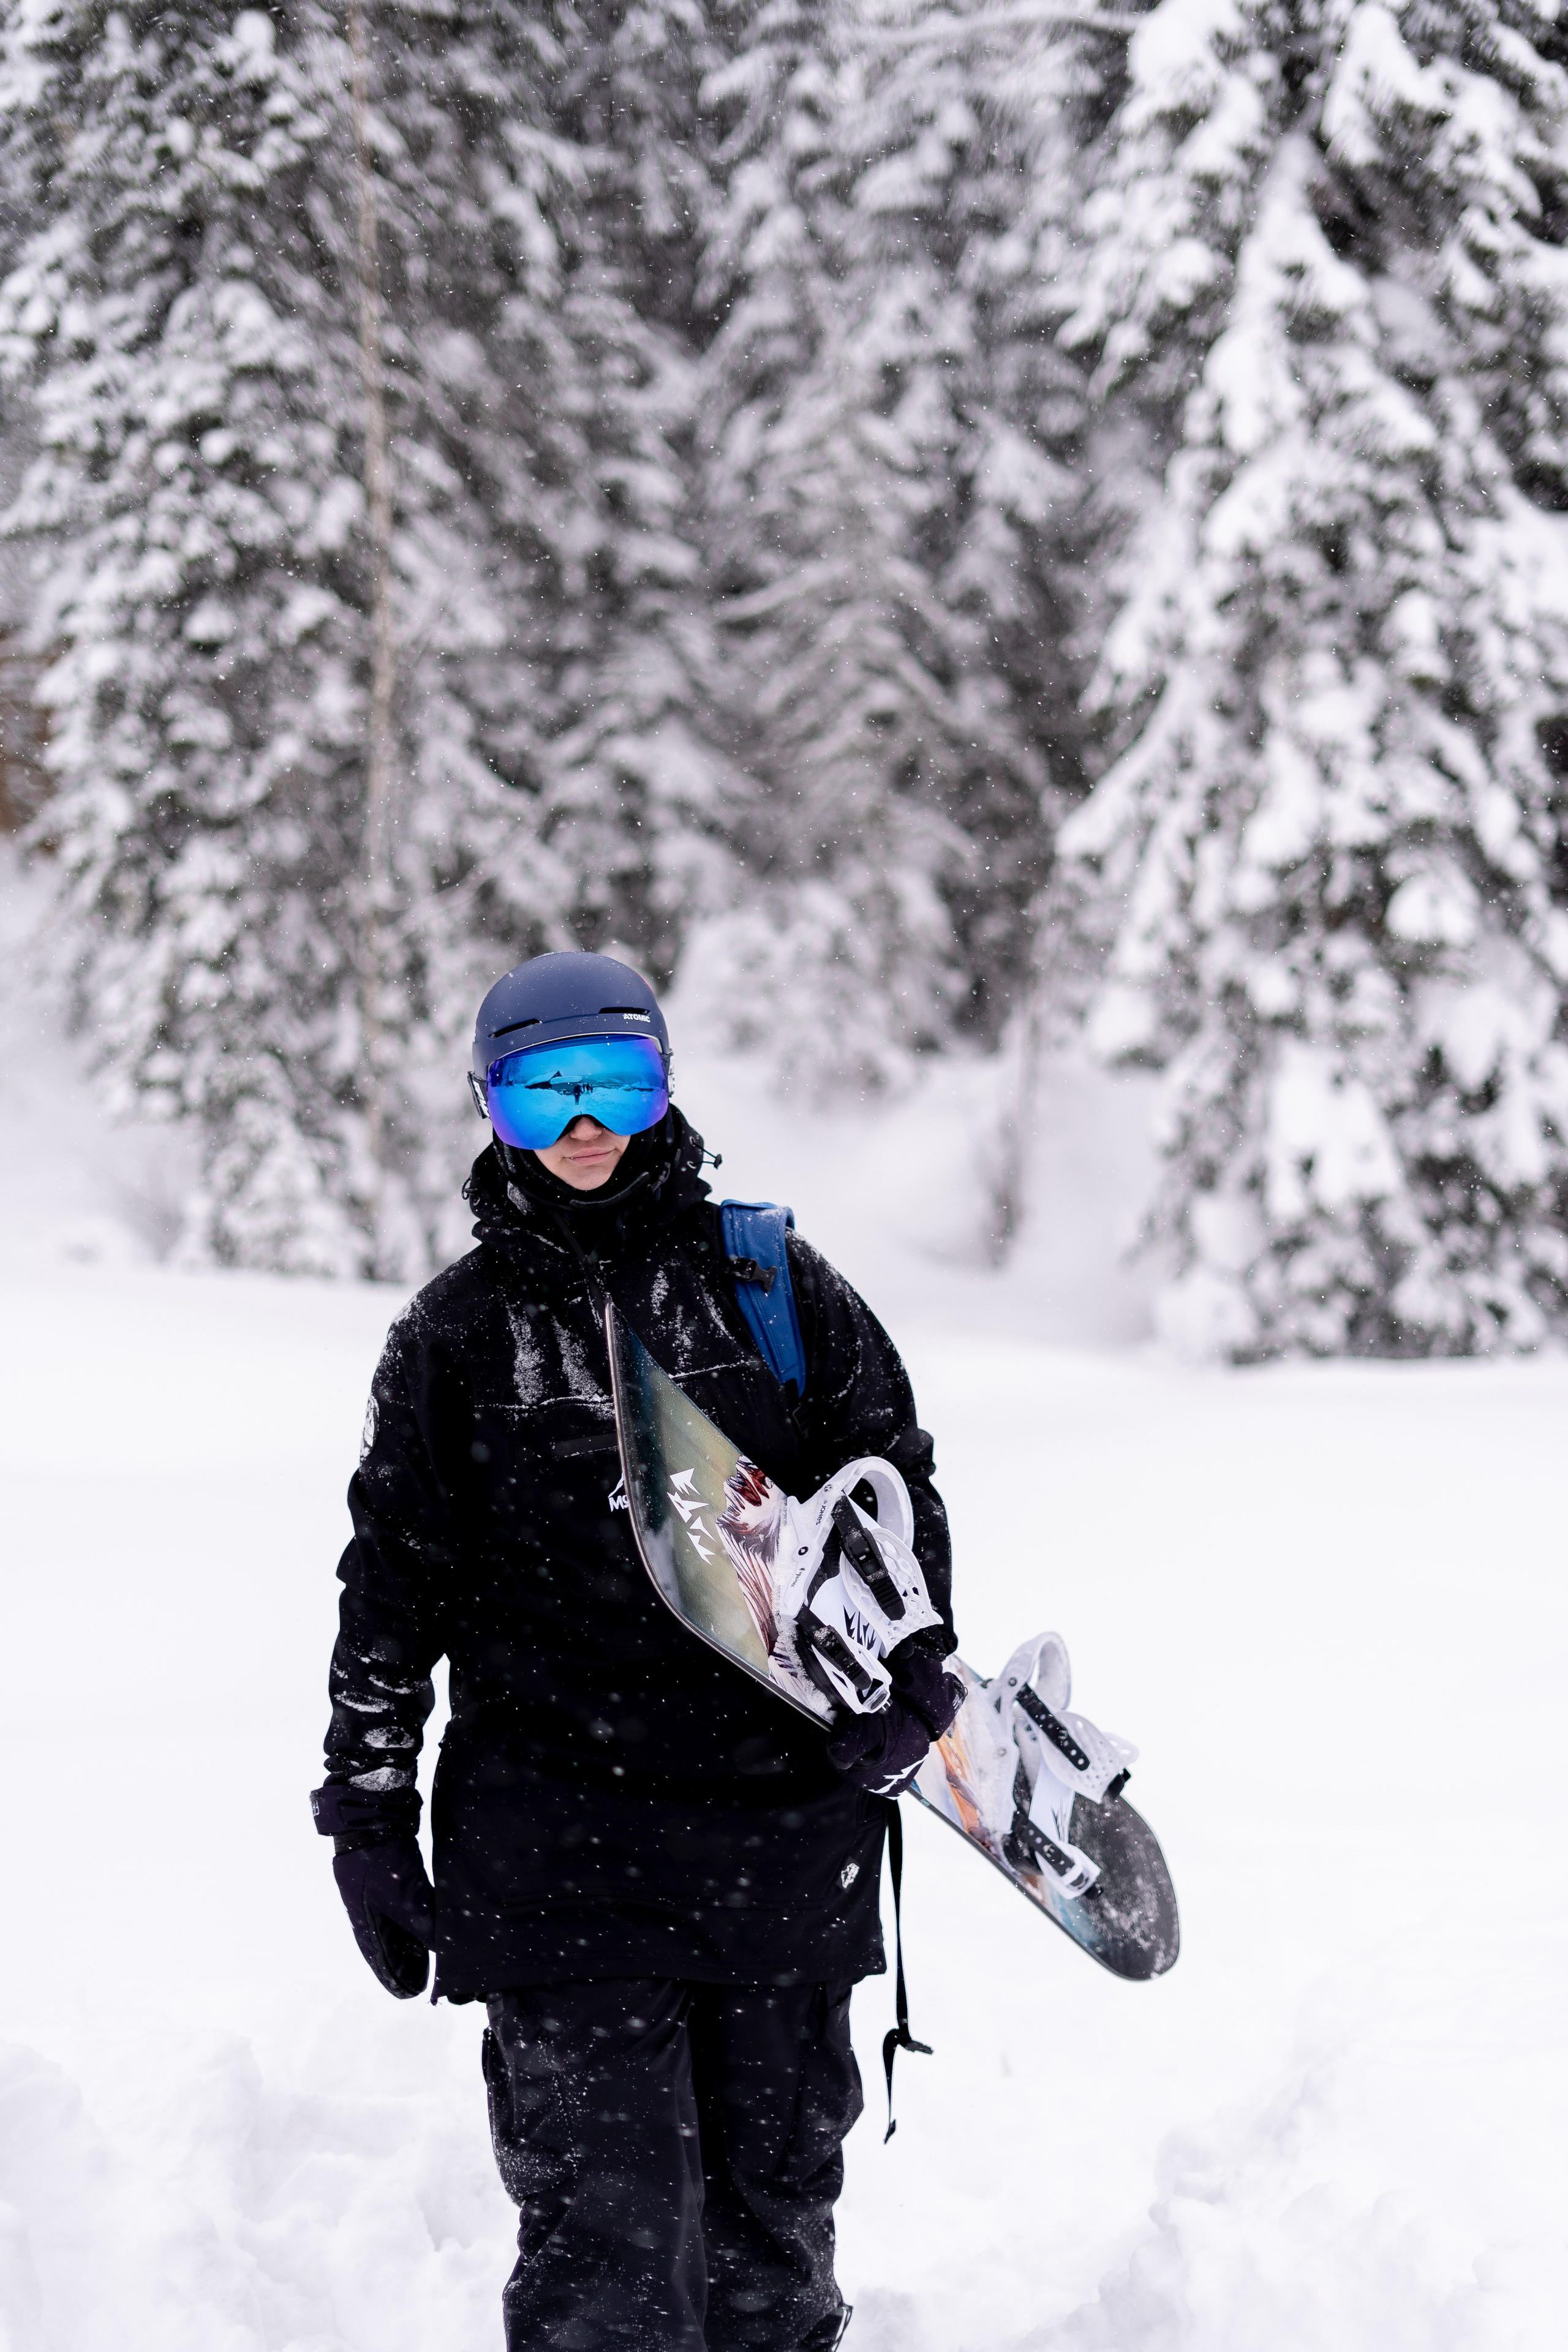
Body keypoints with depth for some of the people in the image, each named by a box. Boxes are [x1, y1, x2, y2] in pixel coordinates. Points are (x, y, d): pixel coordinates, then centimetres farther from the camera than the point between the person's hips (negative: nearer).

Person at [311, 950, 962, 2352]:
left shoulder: (775, 1286, 7)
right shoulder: (454, 1338, 5)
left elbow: (897, 1491, 13)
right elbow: (394, 1585, 8)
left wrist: (909, 1676, -1)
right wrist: (367, 1812, 5)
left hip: (784, 1826, 2)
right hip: (555, 1851, -2)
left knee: (776, 2190, 11)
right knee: (603, 2221, -6)